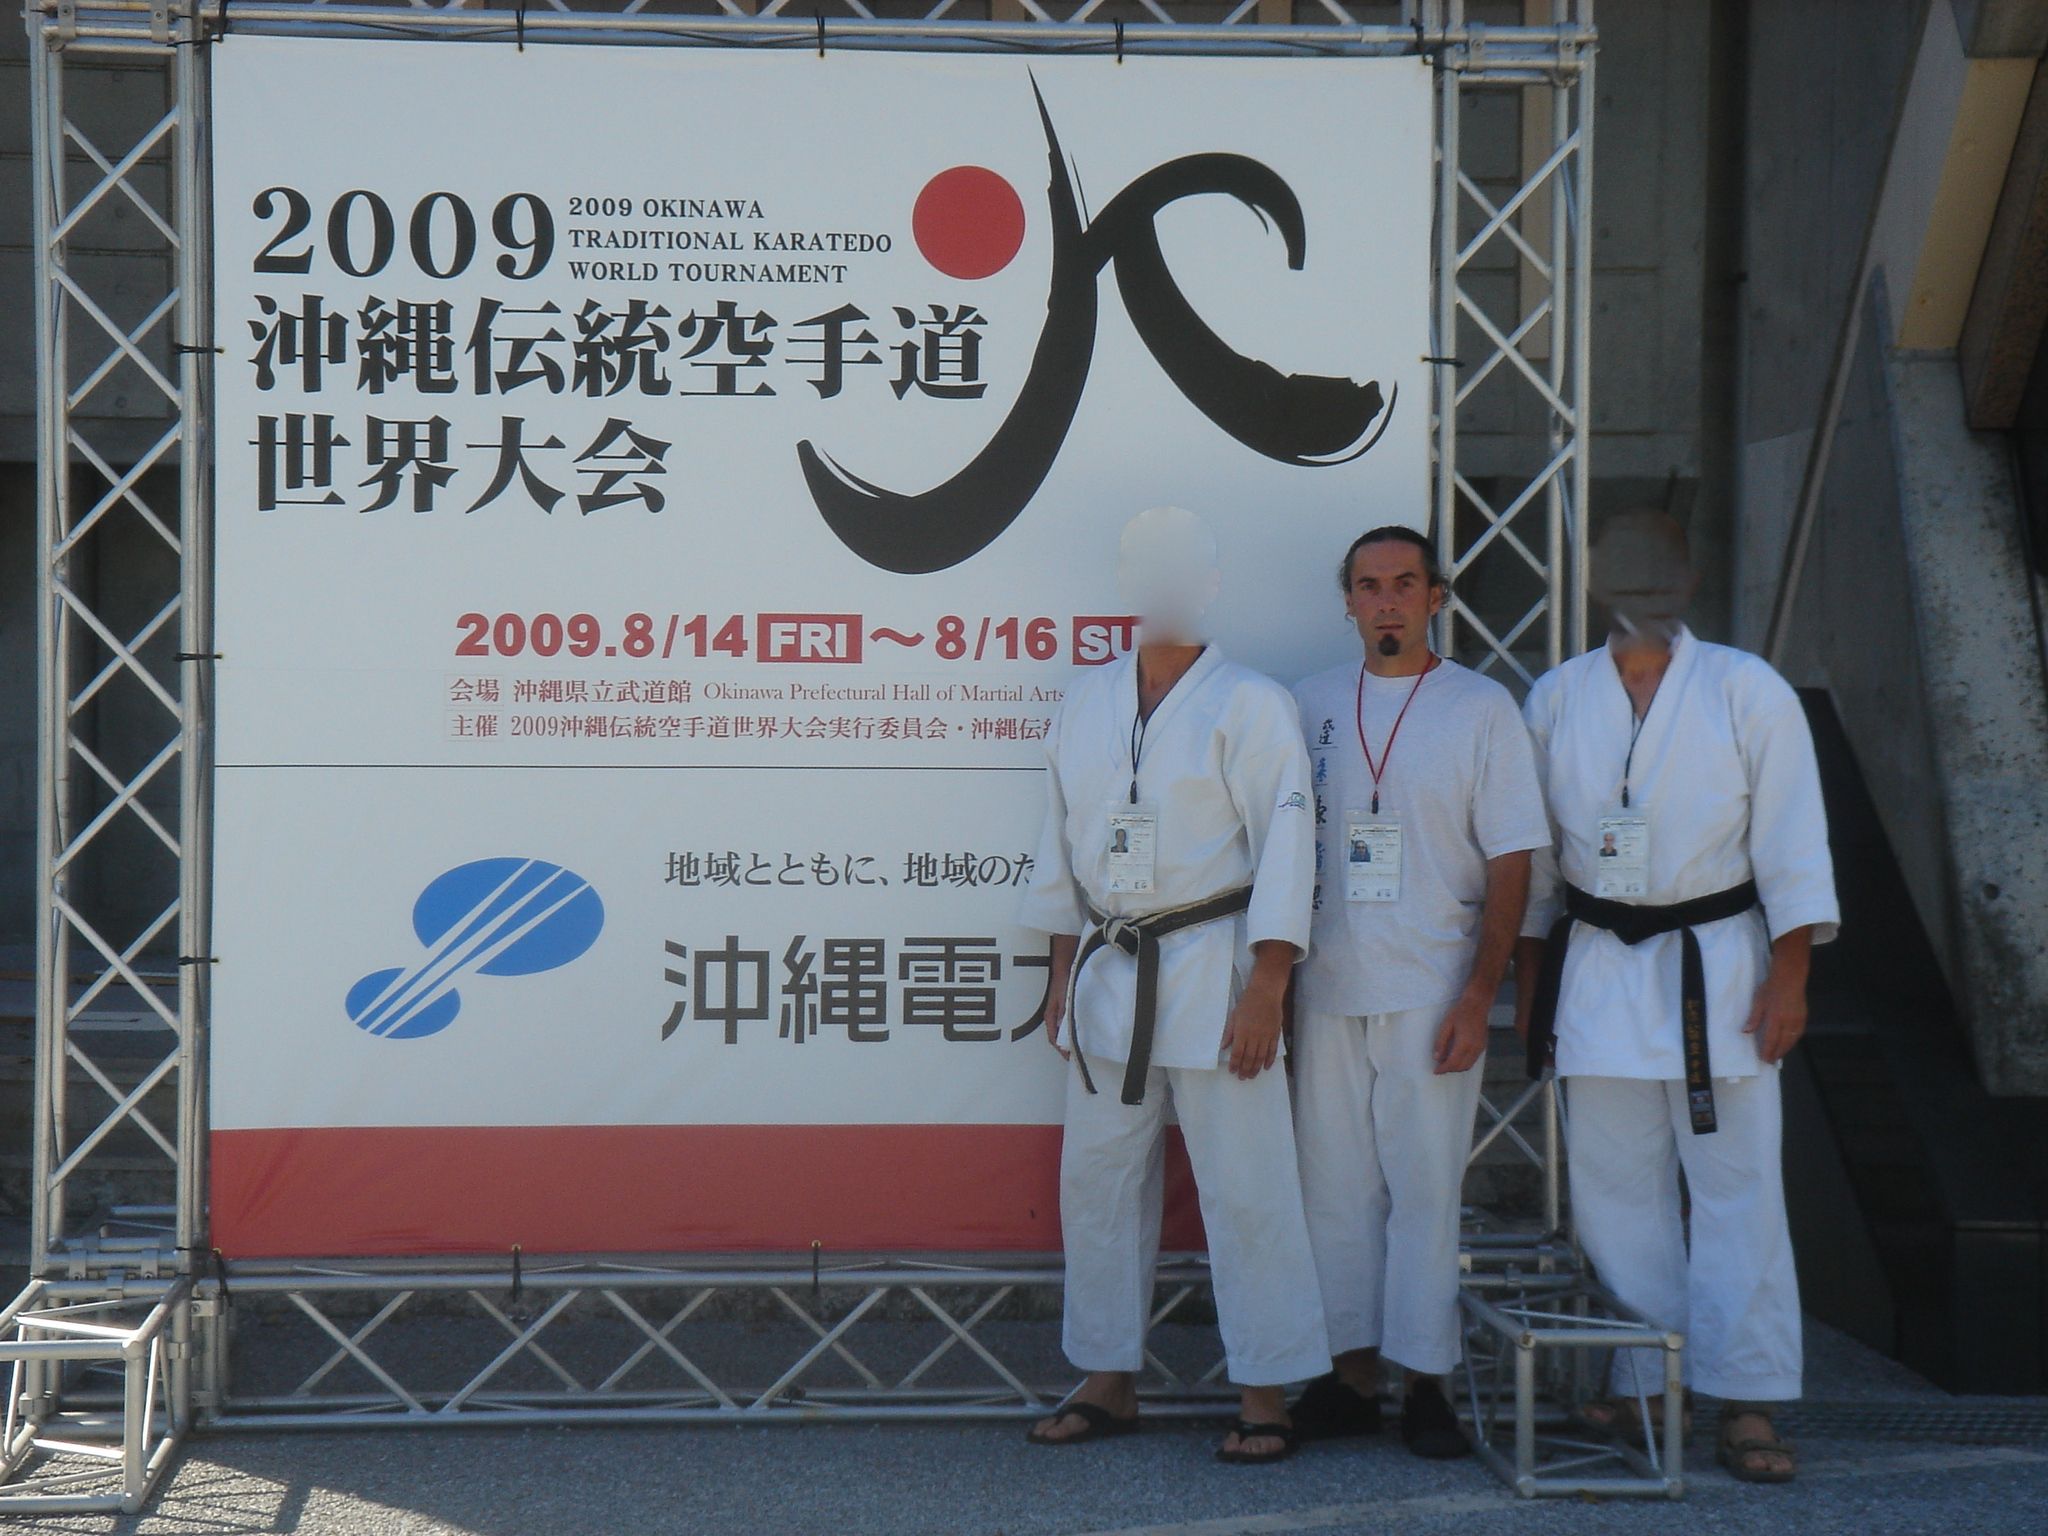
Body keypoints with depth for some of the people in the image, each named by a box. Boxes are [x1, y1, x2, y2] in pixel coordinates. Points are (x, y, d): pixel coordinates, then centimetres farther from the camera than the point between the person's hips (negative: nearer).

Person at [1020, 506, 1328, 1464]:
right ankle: (1110, 1383, 20)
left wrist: (1266, 990, -14)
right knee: (1096, 1179, 9)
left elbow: (1285, 847, -8)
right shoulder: (1086, 706, 11)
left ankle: (1266, 1394, 3)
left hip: (1211, 967, -5)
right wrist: (1063, 977, 14)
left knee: (1243, 1187, -4)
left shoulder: (1249, 705, -5)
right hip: (1108, 972, 5)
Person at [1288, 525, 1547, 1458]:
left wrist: (1479, 995, -10)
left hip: (1431, 991, -3)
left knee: (1425, 1186, -1)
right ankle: (1352, 1373, 15)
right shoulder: (1314, 704, 10)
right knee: (1333, 1183, 6)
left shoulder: (1481, 707, 0)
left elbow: (1510, 862, -2)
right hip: (1328, 986, 3)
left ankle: (1424, 1384, 6)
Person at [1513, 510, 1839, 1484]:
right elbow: (1532, 855, 13)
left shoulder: (1747, 691, -1)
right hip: (1597, 966, 3)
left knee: (1738, 1186, -4)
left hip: (1717, 965, -2)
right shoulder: (1556, 699, 7)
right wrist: (1529, 982, 11)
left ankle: (1746, 1404, 0)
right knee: (1616, 1187, 4)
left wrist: (1788, 976, -9)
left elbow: (1792, 846, -2)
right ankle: (1642, 1387, 15)